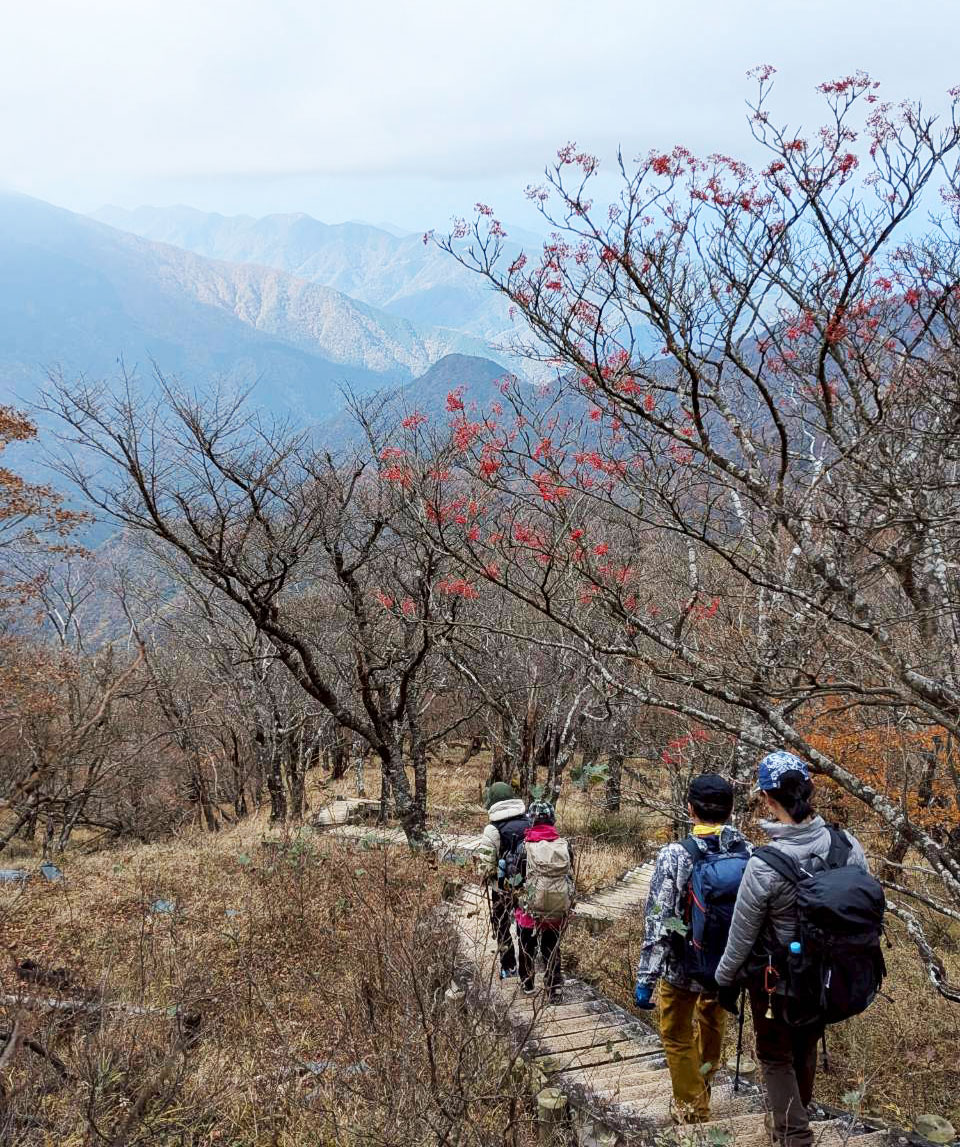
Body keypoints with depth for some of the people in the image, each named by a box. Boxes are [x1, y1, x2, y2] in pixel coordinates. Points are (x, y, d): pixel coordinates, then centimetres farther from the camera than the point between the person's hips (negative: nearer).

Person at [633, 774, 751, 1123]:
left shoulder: (674, 856, -22)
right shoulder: (749, 855, -11)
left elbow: (658, 924, -21)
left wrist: (645, 978, -13)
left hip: (683, 967, -5)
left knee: (677, 1036, 18)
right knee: (712, 1028, 29)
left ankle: (693, 1112, 28)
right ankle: (701, 1092, 51)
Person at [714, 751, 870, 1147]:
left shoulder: (764, 865, -30)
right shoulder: (849, 847, -16)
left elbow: (741, 936, -16)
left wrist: (725, 980, 1)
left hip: (778, 981, -5)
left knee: (776, 1057, 18)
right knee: (806, 1048, 27)